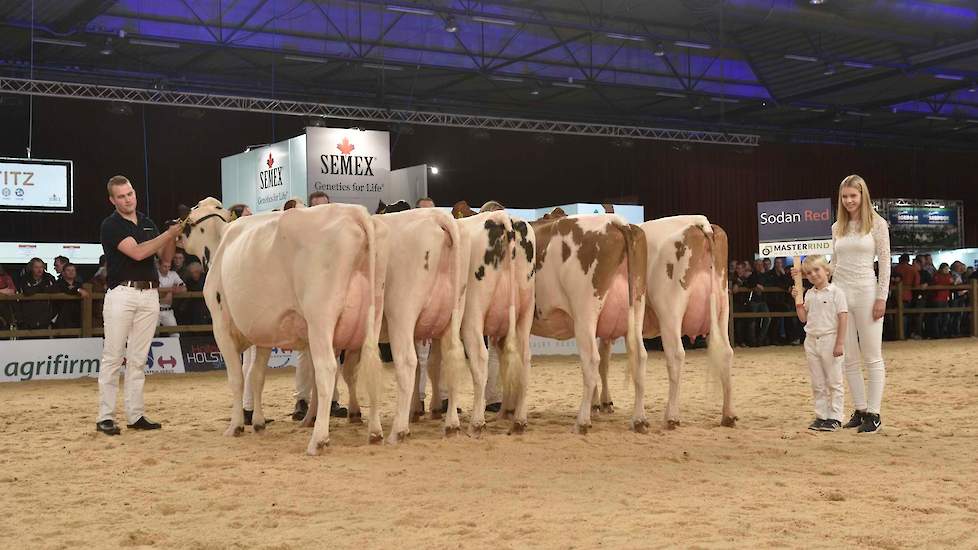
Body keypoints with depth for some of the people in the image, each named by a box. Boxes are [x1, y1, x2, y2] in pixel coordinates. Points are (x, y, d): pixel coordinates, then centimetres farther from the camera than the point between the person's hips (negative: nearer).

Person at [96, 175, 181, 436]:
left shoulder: (148, 223, 15)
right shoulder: (111, 225, -4)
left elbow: (166, 258, 15)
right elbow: (137, 252, -16)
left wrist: (173, 237, -4)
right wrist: (170, 233, -15)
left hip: (150, 295, 5)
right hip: (122, 293, -5)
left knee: (138, 359, 7)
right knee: (113, 357, -4)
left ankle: (135, 415, 10)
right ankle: (105, 416, -1)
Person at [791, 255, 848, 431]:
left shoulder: (836, 292, -7)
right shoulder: (809, 294, 10)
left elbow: (843, 317, -11)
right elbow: (803, 318, 12)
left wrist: (840, 343, -15)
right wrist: (797, 300, 0)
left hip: (829, 339, -6)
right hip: (811, 340, 6)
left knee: (834, 382, 2)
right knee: (817, 383, 10)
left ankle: (835, 417, 6)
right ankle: (821, 416, 16)